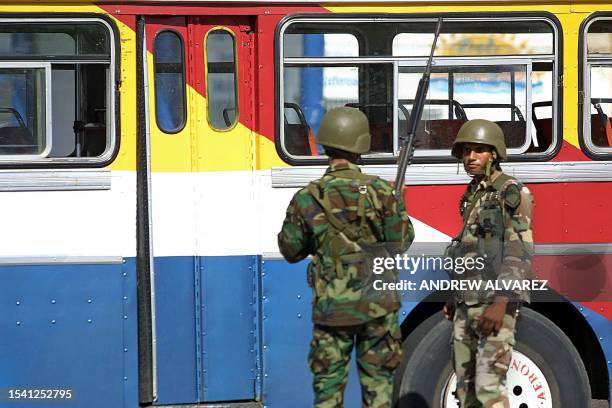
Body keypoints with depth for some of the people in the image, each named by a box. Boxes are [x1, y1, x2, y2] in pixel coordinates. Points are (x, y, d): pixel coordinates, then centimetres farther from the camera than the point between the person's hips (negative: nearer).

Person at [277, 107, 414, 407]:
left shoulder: (307, 198, -7)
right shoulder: (381, 191, -8)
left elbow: (291, 250, 3)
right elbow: (401, 242, -1)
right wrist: (397, 205, 14)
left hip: (332, 307, 0)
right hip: (377, 304, 0)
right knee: (378, 382, 8)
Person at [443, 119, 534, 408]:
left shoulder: (512, 193, -9)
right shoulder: (474, 196, 16)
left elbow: (519, 252, -17)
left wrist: (501, 304, -25)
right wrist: (455, 298, 20)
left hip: (494, 303, -9)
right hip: (468, 305, 9)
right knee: (466, 382, 9)